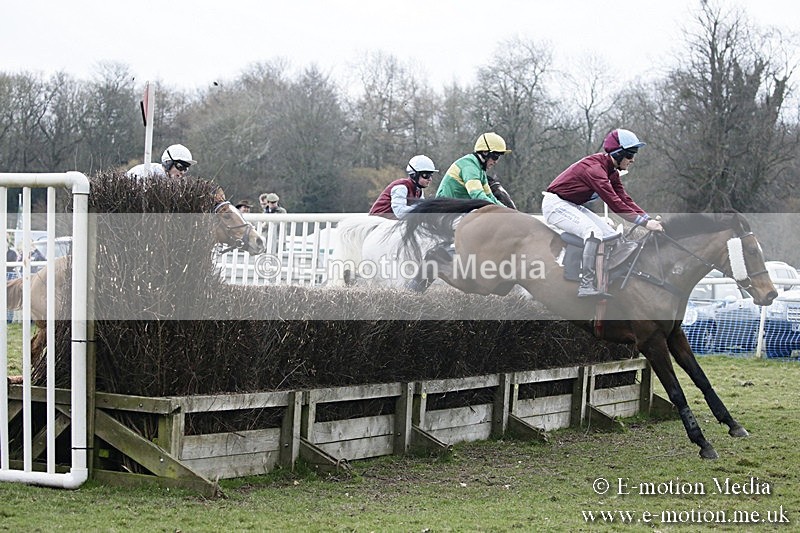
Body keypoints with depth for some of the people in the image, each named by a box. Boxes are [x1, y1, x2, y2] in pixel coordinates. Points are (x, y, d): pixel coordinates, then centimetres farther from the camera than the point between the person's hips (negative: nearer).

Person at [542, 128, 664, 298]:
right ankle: (586, 286, -32)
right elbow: (614, 203, -33)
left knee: (611, 236, 2)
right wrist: (644, 222, -34)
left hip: (573, 207, 10)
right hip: (556, 205, -10)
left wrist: (649, 218, -13)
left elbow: (625, 199, 0)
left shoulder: (611, 172, 5)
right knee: (594, 232, -29)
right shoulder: (594, 168, -27)